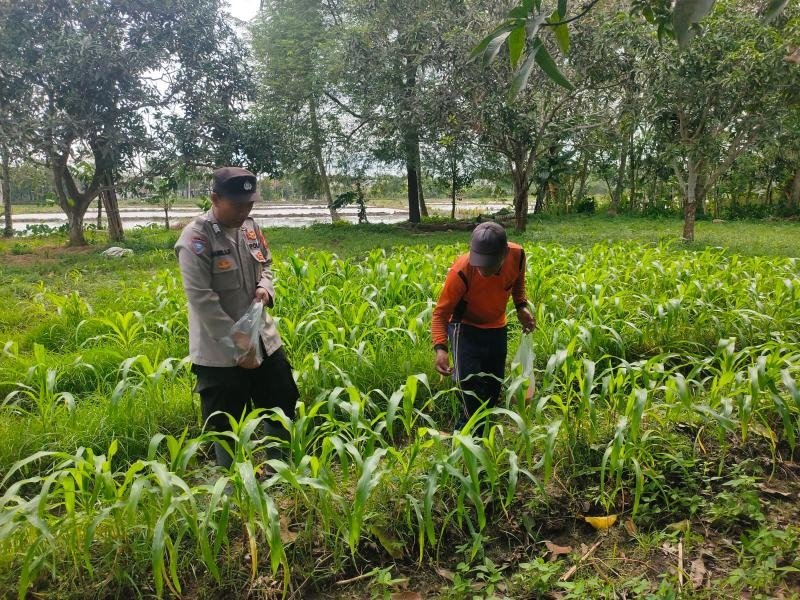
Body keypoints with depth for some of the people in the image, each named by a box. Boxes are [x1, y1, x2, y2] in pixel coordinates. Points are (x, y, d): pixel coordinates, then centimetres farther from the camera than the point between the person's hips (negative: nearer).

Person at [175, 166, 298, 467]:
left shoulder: (250, 227, 3)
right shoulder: (196, 238, -18)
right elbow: (201, 298, -22)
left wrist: (265, 286, -6)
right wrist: (237, 346, -22)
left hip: (263, 339, 7)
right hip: (219, 351, -7)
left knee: (282, 405, 18)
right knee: (227, 426, 8)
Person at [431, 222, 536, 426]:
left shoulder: (517, 255, -22)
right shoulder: (462, 272, -34)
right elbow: (440, 313, -27)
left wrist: (521, 306, -7)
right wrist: (440, 348, -42)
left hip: (496, 327, 5)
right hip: (465, 327, -5)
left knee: (493, 388, 12)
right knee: (469, 385, -19)